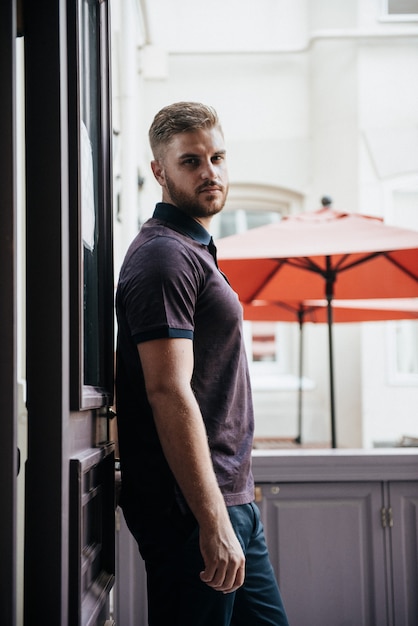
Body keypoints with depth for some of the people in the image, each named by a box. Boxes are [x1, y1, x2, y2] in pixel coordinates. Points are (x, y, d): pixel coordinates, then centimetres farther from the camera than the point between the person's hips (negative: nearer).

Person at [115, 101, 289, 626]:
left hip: (230, 502, 10)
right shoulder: (165, 255, -13)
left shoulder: (194, 250, 19)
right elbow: (169, 392, -22)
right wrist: (213, 522, -24)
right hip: (192, 509, -10)